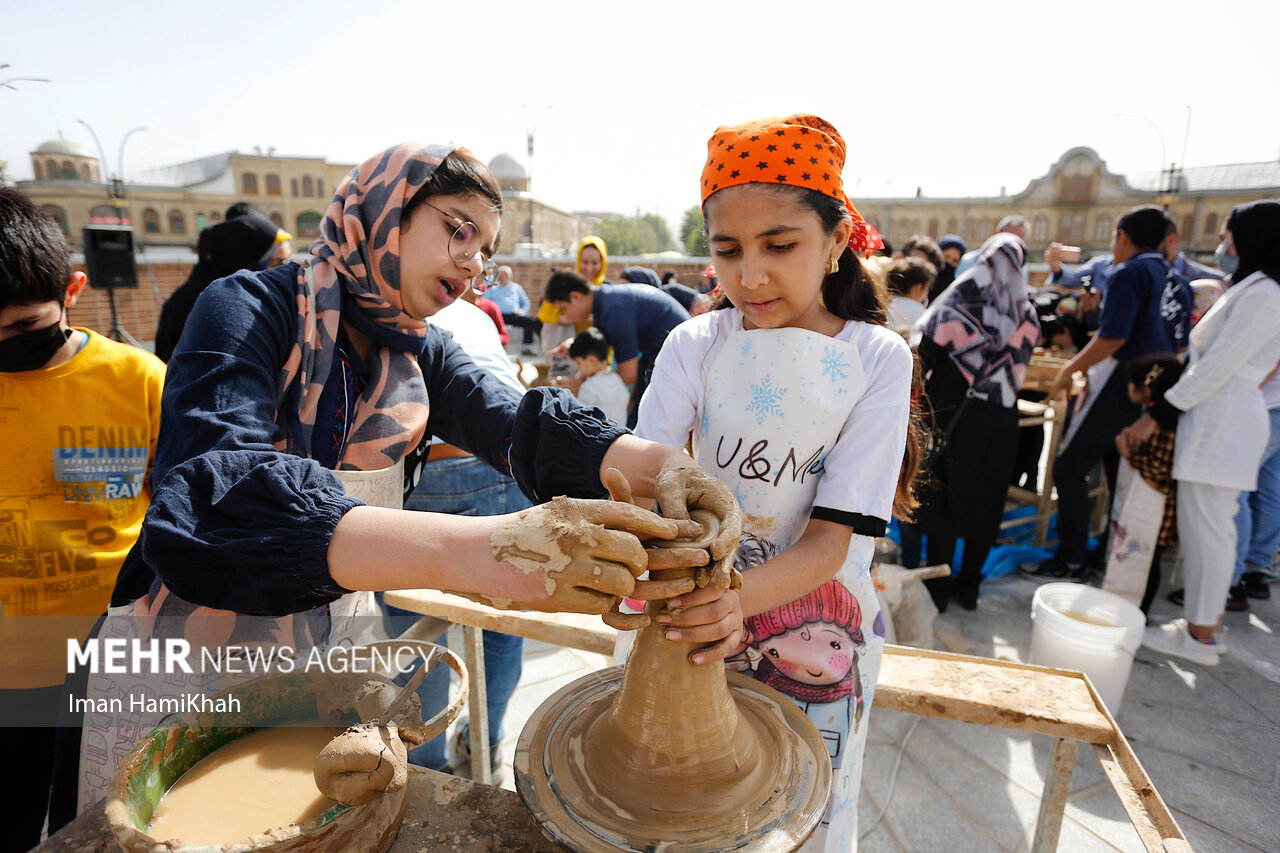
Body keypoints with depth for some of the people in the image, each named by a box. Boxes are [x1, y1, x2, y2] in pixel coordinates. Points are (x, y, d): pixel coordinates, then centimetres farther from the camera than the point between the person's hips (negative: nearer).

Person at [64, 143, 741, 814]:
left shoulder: (422, 355, -1)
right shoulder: (251, 308, -18)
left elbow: (523, 423, -18)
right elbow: (213, 500, -36)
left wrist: (665, 467, -38)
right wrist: (484, 549, -50)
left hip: (342, 646, 5)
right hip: (189, 676, -4)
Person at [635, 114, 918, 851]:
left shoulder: (877, 358, -12)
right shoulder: (696, 345, -9)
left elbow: (833, 539, -19)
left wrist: (740, 596, -38)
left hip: (819, 633, 0)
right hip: (701, 617, 1)